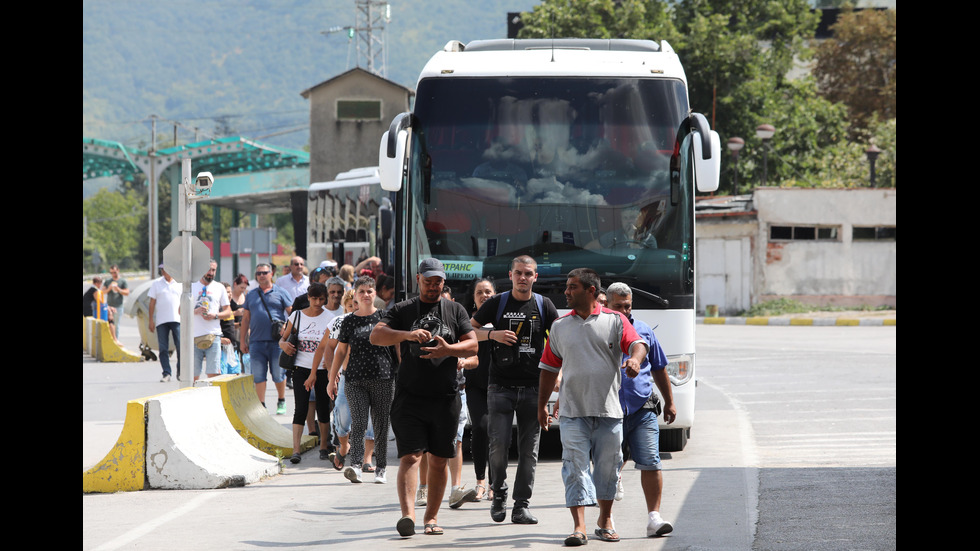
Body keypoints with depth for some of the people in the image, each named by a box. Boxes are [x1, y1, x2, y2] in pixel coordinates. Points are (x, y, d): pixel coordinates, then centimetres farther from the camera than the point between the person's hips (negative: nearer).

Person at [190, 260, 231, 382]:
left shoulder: (219, 288, 13)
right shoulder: (191, 286, 11)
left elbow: (228, 310, 12)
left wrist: (215, 315, -8)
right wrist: (196, 311, -11)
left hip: (213, 335, 0)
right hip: (194, 336, 0)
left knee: (213, 373, -10)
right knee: (193, 375, 1)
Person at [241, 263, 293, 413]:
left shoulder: (280, 293, 6)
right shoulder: (251, 295, 16)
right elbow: (246, 319, 18)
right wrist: (243, 341, 14)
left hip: (276, 341, -3)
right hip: (256, 342, 3)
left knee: (278, 375, 3)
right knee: (259, 376, -1)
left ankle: (281, 402, 21)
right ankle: (261, 405, 4)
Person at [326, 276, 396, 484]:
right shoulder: (348, 322, 9)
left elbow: (397, 346, 10)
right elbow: (340, 352, 15)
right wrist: (332, 379, 13)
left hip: (383, 379, -1)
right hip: (355, 380, 1)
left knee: (381, 427, 2)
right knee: (358, 423, -12)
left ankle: (380, 469, 11)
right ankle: (356, 466, -23)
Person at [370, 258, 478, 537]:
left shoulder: (456, 310, 12)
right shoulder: (402, 310, 7)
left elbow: (472, 345, 4)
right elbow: (376, 335, -6)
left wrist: (448, 349, -17)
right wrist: (407, 334, -24)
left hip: (445, 398, 2)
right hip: (409, 396, -2)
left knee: (438, 461, 7)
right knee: (410, 456, -14)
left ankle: (432, 516, 18)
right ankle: (408, 514, -26)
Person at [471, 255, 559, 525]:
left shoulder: (544, 305, 7)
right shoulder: (496, 303, 5)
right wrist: (492, 334, -10)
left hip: (533, 388, 1)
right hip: (501, 387, -1)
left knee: (529, 448, 0)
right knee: (499, 442, -11)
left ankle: (521, 505, 6)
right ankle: (499, 493, 11)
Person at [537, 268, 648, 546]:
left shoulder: (615, 321, 3)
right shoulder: (560, 327, 12)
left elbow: (637, 343, -11)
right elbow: (549, 367, 17)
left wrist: (635, 359, -34)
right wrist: (542, 405, 16)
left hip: (608, 409, -1)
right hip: (573, 411, 1)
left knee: (608, 466, 7)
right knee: (576, 466, -9)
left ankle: (605, 520, 25)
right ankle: (579, 528, -14)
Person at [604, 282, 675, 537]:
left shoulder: (643, 331, 12)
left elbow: (659, 369, 22)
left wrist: (669, 402, 23)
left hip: (642, 411, 1)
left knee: (650, 463, -8)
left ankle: (654, 516, -6)